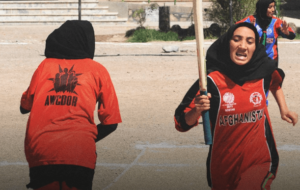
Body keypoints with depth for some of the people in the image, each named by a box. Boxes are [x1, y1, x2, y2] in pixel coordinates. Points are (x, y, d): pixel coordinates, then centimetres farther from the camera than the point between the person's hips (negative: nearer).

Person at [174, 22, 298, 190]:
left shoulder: (263, 72, -6)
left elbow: (275, 82, 22)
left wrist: (284, 109, 15)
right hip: (224, 166, -1)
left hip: (259, 162, 1)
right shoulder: (212, 80, -16)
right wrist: (197, 110, -31)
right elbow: (183, 123, -12)